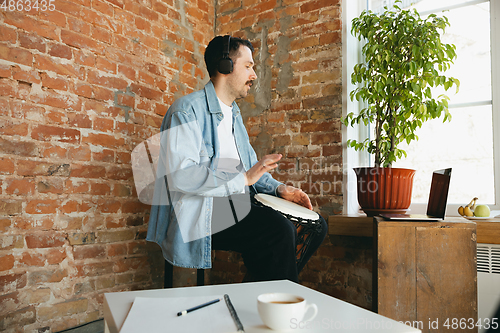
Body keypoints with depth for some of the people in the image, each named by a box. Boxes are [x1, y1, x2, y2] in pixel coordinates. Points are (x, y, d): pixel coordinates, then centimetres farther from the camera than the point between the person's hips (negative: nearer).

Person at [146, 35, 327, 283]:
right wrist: (243, 178, -20)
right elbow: (180, 176, -22)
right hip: (201, 212, -9)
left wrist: (278, 188, 3)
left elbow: (252, 167, 23)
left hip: (239, 204, 9)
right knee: (279, 230, -30)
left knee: (314, 225, 0)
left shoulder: (234, 113, 22)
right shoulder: (187, 110, -8)